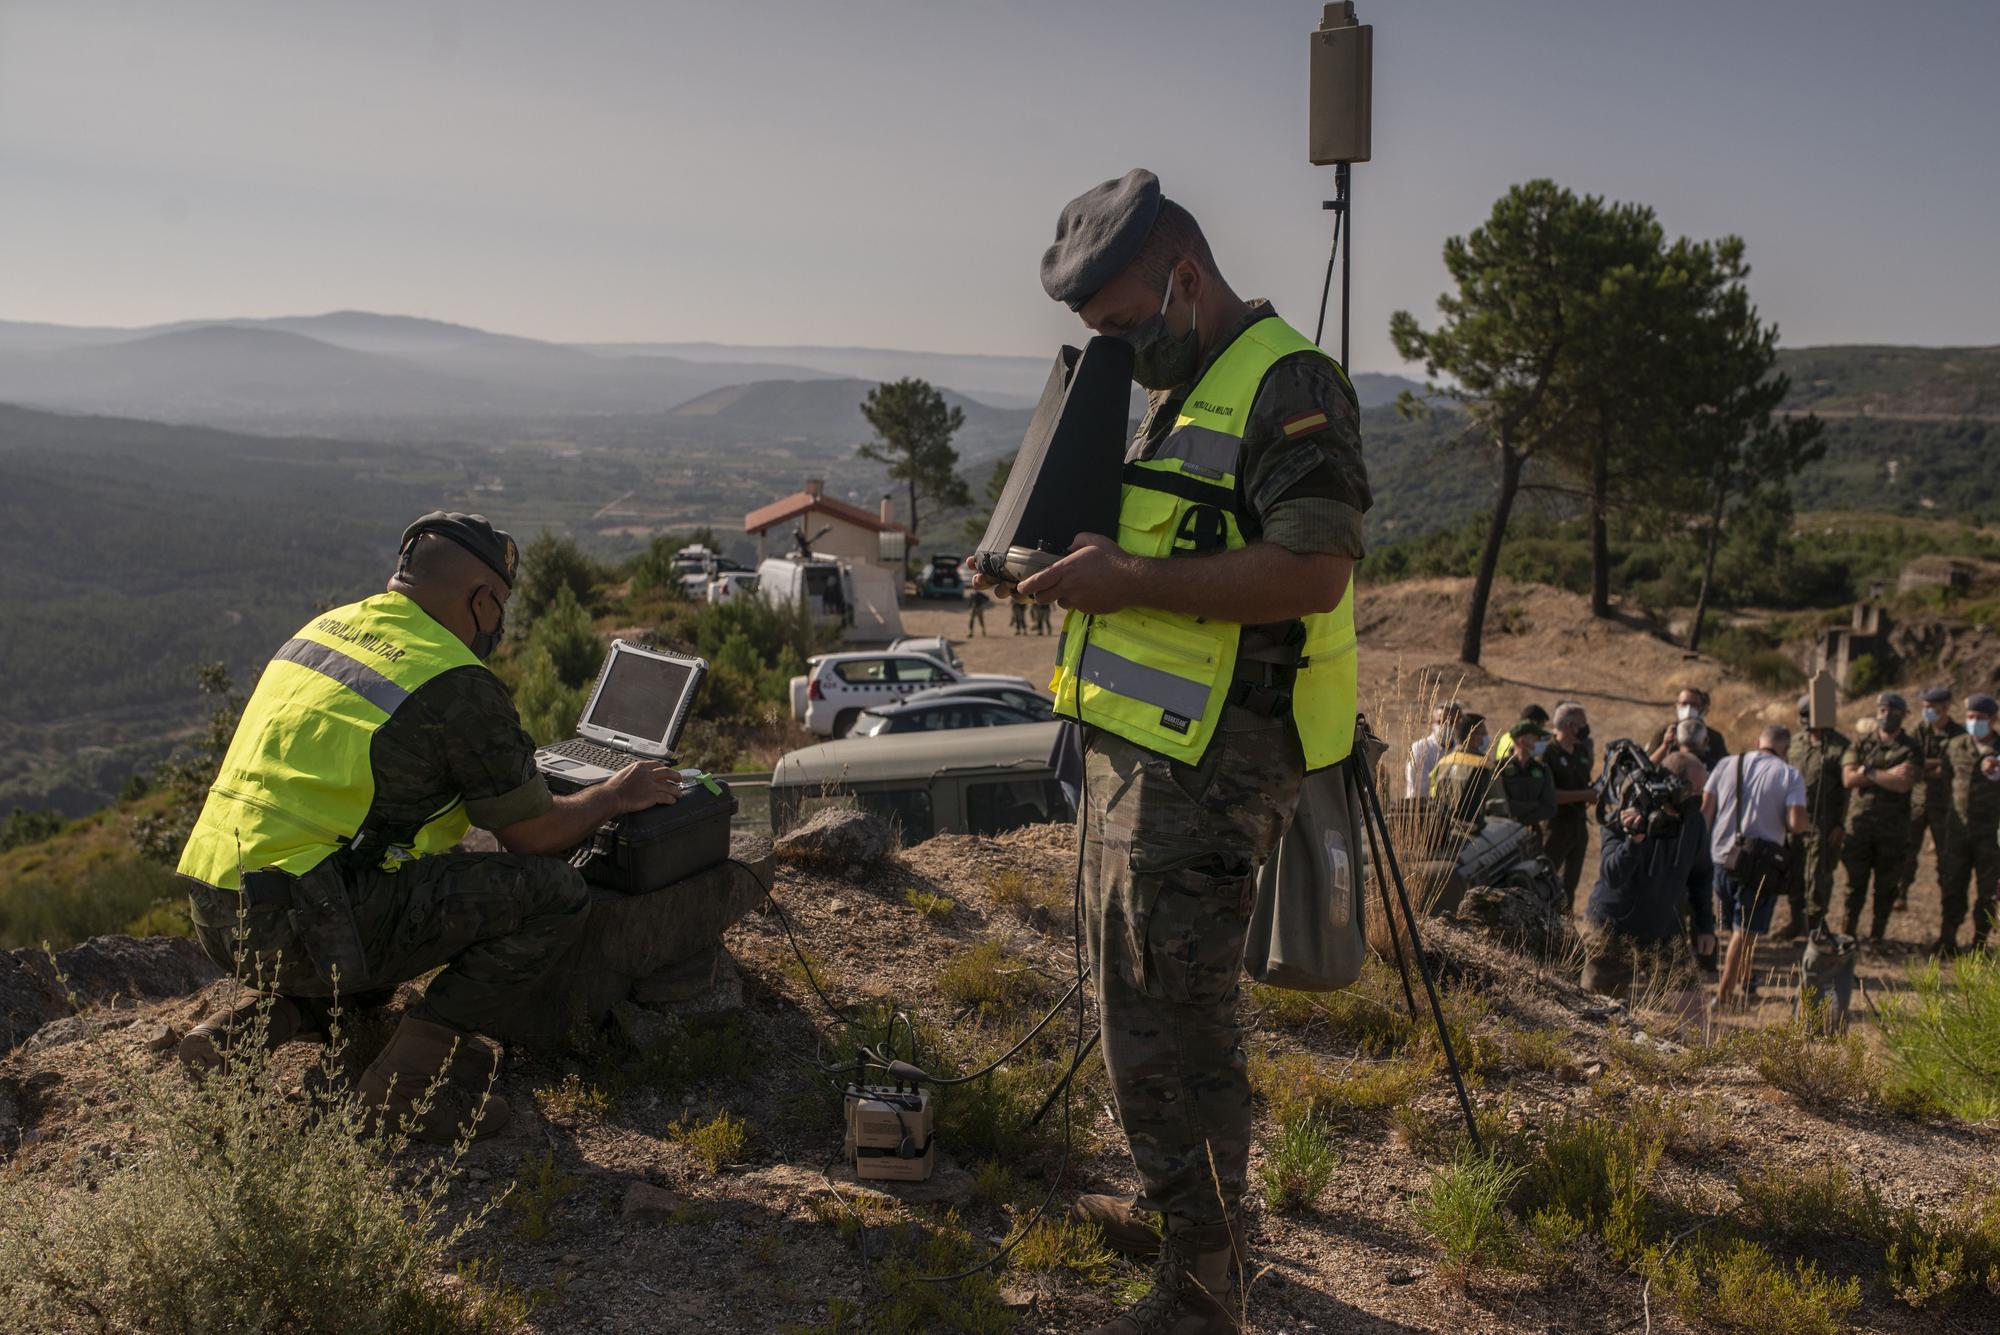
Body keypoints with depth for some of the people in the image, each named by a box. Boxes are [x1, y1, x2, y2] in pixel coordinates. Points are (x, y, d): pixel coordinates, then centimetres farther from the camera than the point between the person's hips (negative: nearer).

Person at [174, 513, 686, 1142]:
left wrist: (503, 759, 36)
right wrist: (615, 795, 16)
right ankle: (406, 1081, -5)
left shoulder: (325, 627, 15)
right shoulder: (457, 684, -10)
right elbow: (534, 834, -3)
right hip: (299, 929, -9)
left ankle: (262, 1017, 18)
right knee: (553, 892, -7)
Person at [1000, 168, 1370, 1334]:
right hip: (1136, 749, 10)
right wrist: (1088, 560, 10)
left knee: (1175, 1023, -4)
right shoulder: (1181, 393, 18)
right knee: (1135, 999, 20)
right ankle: (1170, 1207, 38)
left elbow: (1314, 571, -24)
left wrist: (1132, 580, -22)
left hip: (1207, 768, -10)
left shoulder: (1286, 385, -13)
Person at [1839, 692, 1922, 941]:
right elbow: (1848, 778, -7)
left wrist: (1869, 772, -11)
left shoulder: (1910, 750, 1)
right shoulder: (1861, 744, 7)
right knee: (1855, 884, 4)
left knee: (1886, 887, 6)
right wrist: (1888, 775, -12)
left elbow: (1904, 784, -15)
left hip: (1893, 830, -1)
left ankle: (1876, 937, 17)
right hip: (1859, 825, 1)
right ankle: (1846, 935, 11)